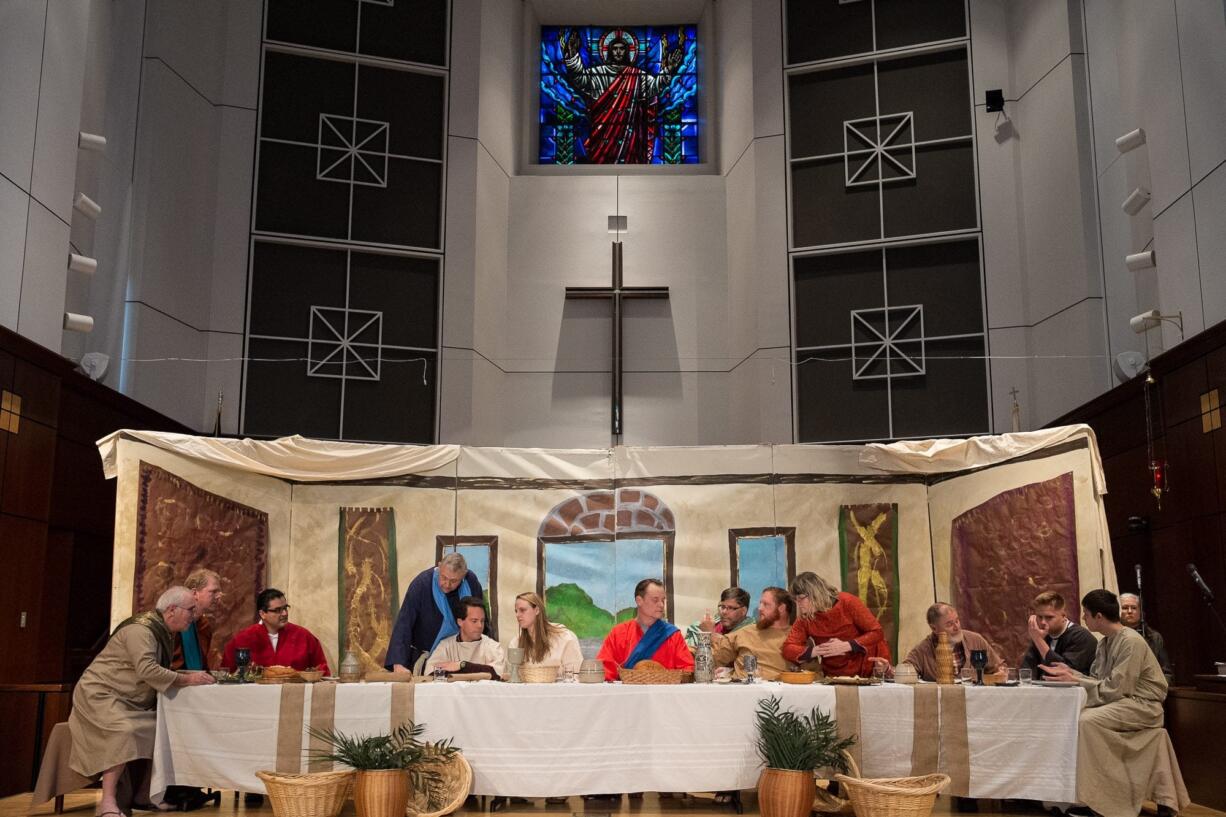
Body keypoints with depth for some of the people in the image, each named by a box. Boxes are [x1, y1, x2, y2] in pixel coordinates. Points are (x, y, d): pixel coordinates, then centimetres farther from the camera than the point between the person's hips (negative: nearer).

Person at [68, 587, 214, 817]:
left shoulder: (164, 632, 9)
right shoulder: (141, 629, -21)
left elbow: (160, 671, 12)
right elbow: (148, 671, -31)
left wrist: (193, 675, -3)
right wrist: (188, 679, -26)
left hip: (129, 702, 10)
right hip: (100, 695, -10)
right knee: (125, 731, -32)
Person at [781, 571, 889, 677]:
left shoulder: (847, 602, -9)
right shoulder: (804, 617, -3)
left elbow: (877, 632, -9)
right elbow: (787, 649, -7)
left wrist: (847, 646, -21)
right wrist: (814, 651, -23)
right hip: (834, 676, 2)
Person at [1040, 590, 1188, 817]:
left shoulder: (1131, 642, -18)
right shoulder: (1105, 643, 10)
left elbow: (1114, 690, -22)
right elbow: (1097, 681, 8)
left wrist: (1074, 680, -17)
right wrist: (1070, 673, -6)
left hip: (1142, 705, -9)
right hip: (1123, 701, 9)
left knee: (1087, 721, -28)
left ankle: (1093, 798, -21)